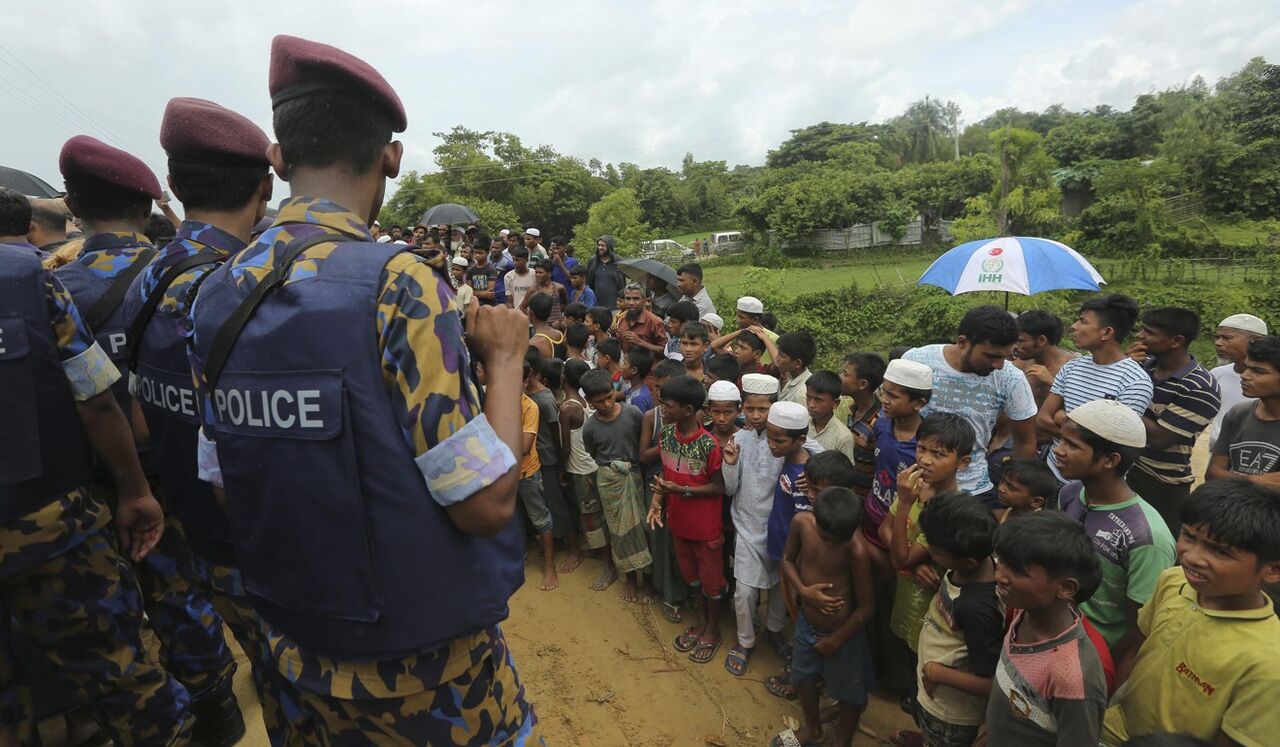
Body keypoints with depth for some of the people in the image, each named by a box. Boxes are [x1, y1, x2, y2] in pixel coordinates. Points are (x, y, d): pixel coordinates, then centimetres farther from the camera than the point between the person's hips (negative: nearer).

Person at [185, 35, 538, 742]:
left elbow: (223, 483, 6)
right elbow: (486, 503, -25)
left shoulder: (215, 294, -4)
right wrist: (505, 358, -12)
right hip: (423, 664, -5)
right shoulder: (397, 282, -24)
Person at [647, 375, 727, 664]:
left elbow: (719, 487, -19)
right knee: (690, 573, 24)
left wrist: (682, 490, -27)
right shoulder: (666, 434, -9)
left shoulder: (709, 445, -28)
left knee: (711, 578, 16)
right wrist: (656, 500, -11)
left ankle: (713, 630, 39)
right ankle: (701, 620, 48)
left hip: (706, 525, -6)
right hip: (678, 520, 6)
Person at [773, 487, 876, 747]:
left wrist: (835, 641, -9)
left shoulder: (856, 551, -32)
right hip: (806, 623, 5)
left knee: (849, 692, 20)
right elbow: (787, 560, -3)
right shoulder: (801, 523, -22)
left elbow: (867, 608, -21)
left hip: (843, 632, -4)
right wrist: (804, 591, -21)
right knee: (803, 677, 27)